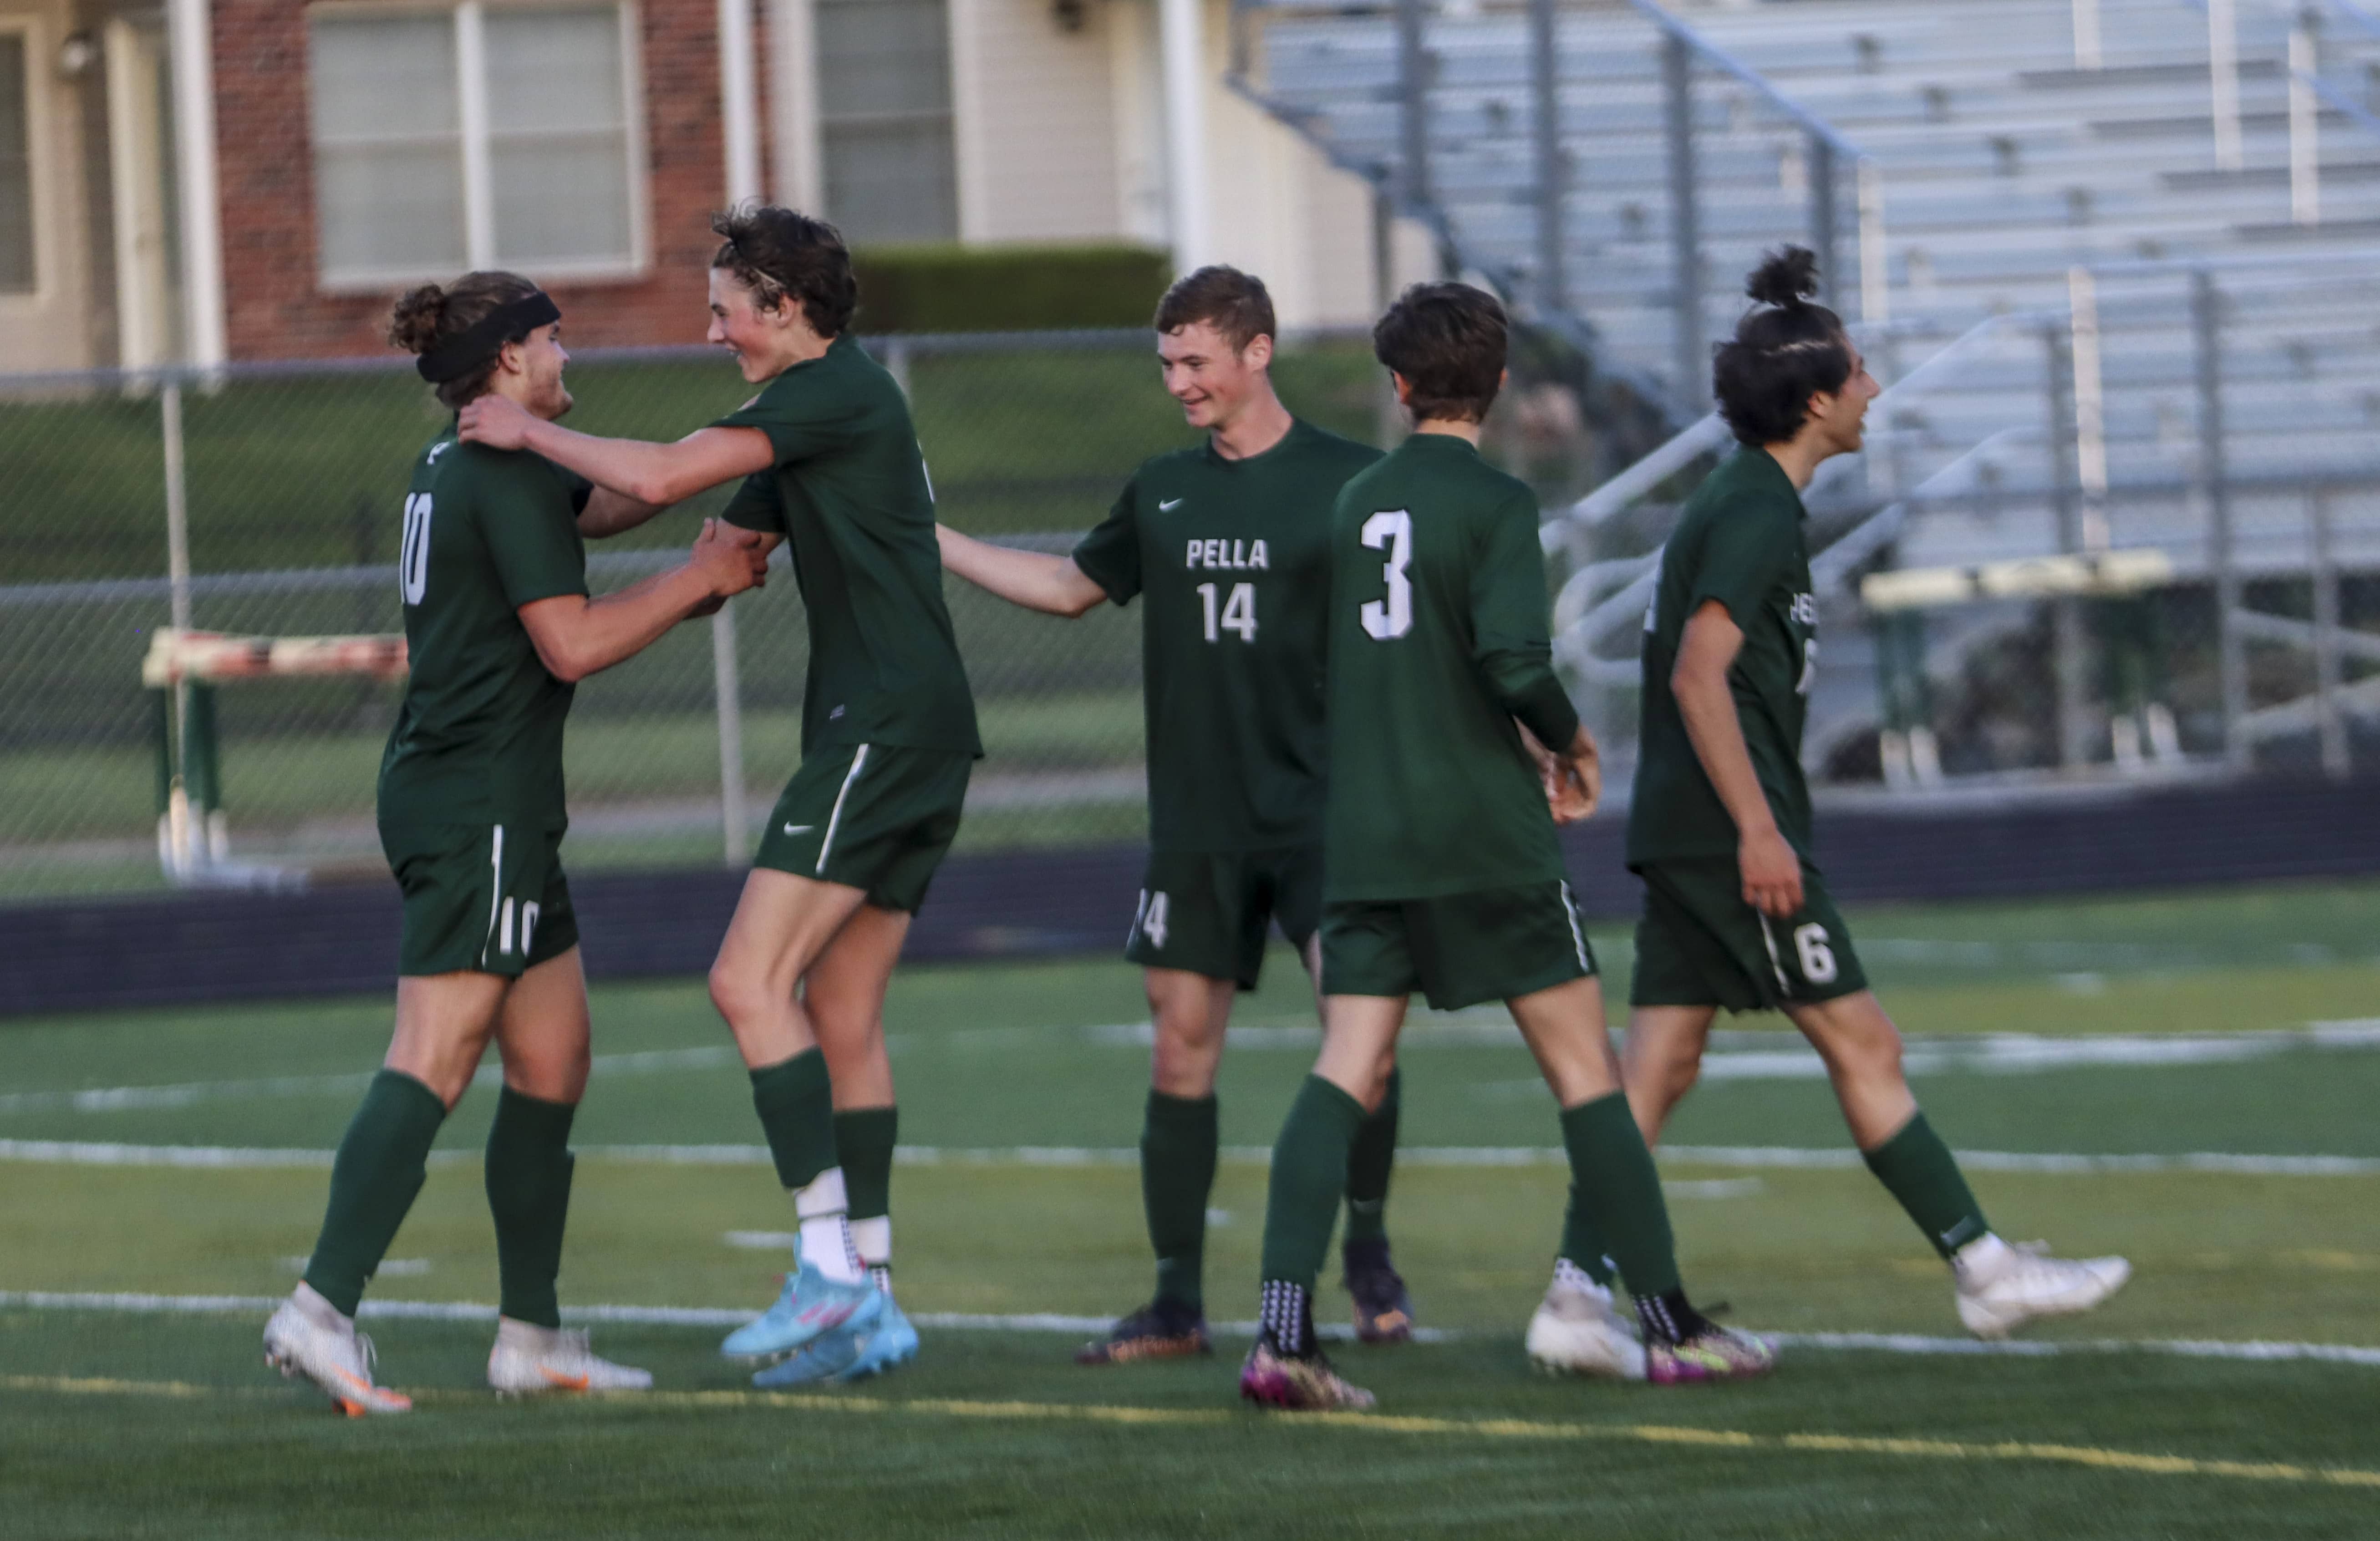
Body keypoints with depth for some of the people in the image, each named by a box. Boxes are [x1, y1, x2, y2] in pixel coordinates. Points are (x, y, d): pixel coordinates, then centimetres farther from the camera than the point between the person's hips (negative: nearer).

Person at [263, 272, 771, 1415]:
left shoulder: (455, 466, 16)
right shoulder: (508, 474, -12)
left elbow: (601, 503, 29)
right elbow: (572, 643, -17)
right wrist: (699, 579, -8)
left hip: (448, 796, 10)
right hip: (480, 804, -10)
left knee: (553, 1061, 12)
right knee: (433, 1064, -15)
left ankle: (531, 1336, 14)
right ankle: (321, 1311, -23)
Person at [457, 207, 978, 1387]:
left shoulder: (838, 394, -11)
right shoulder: (816, 410, 21)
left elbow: (660, 477, -19)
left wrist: (531, 434, -4)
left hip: (883, 727, -10)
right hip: (918, 737, 10)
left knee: (752, 981, -15)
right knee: (841, 1015, 9)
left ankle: (831, 1268, -18)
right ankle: (870, 1307, 8)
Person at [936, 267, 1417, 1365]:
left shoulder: (1345, 481, -2)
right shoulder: (1163, 492, 11)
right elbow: (1074, 585, 25)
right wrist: (932, 542, 22)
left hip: (1324, 811, -4)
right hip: (1197, 821, 4)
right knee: (1181, 1046, 2)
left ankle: (1368, 1255, 5)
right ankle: (1177, 1305, 8)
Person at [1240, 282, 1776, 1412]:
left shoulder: (1356, 504, 12)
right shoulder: (1494, 504, -8)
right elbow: (1515, 661, -21)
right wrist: (1570, 744, 0)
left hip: (1363, 838, 5)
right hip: (1484, 836, -5)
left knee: (1346, 1075, -1)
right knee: (1584, 1068, 4)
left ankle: (1282, 1333, -16)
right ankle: (1673, 1329, 9)